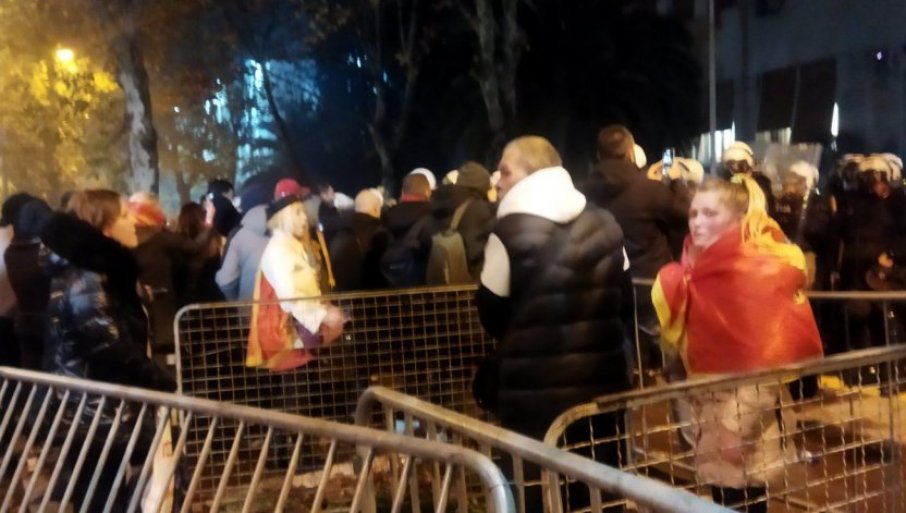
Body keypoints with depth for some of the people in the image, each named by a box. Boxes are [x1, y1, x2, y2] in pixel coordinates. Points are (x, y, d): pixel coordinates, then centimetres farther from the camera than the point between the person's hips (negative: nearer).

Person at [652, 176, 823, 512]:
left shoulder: (759, 272, -15)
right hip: (712, 407, 7)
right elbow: (682, 346, 17)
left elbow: (767, 357, -21)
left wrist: (741, 424, -21)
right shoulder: (701, 271, 8)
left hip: (744, 414, -7)